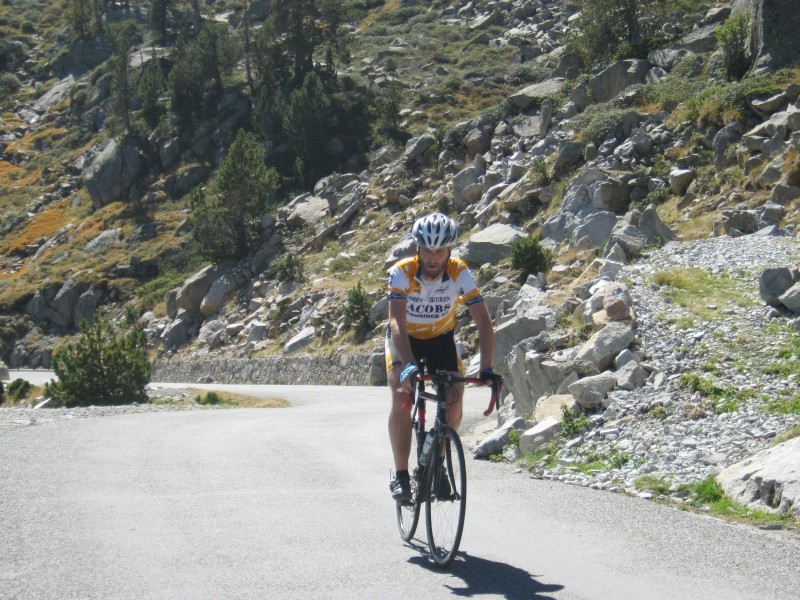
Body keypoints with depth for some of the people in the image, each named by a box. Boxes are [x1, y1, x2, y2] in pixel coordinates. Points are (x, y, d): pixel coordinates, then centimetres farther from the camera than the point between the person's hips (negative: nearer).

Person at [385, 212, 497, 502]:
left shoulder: (460, 274, -26)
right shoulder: (402, 273, -30)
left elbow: (484, 322, -29)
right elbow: (397, 322, -40)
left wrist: (486, 369, -41)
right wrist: (409, 365, -55)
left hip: (441, 338, 2)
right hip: (405, 339, -2)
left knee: (454, 401, -16)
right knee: (402, 398, -23)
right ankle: (400, 475, -12)